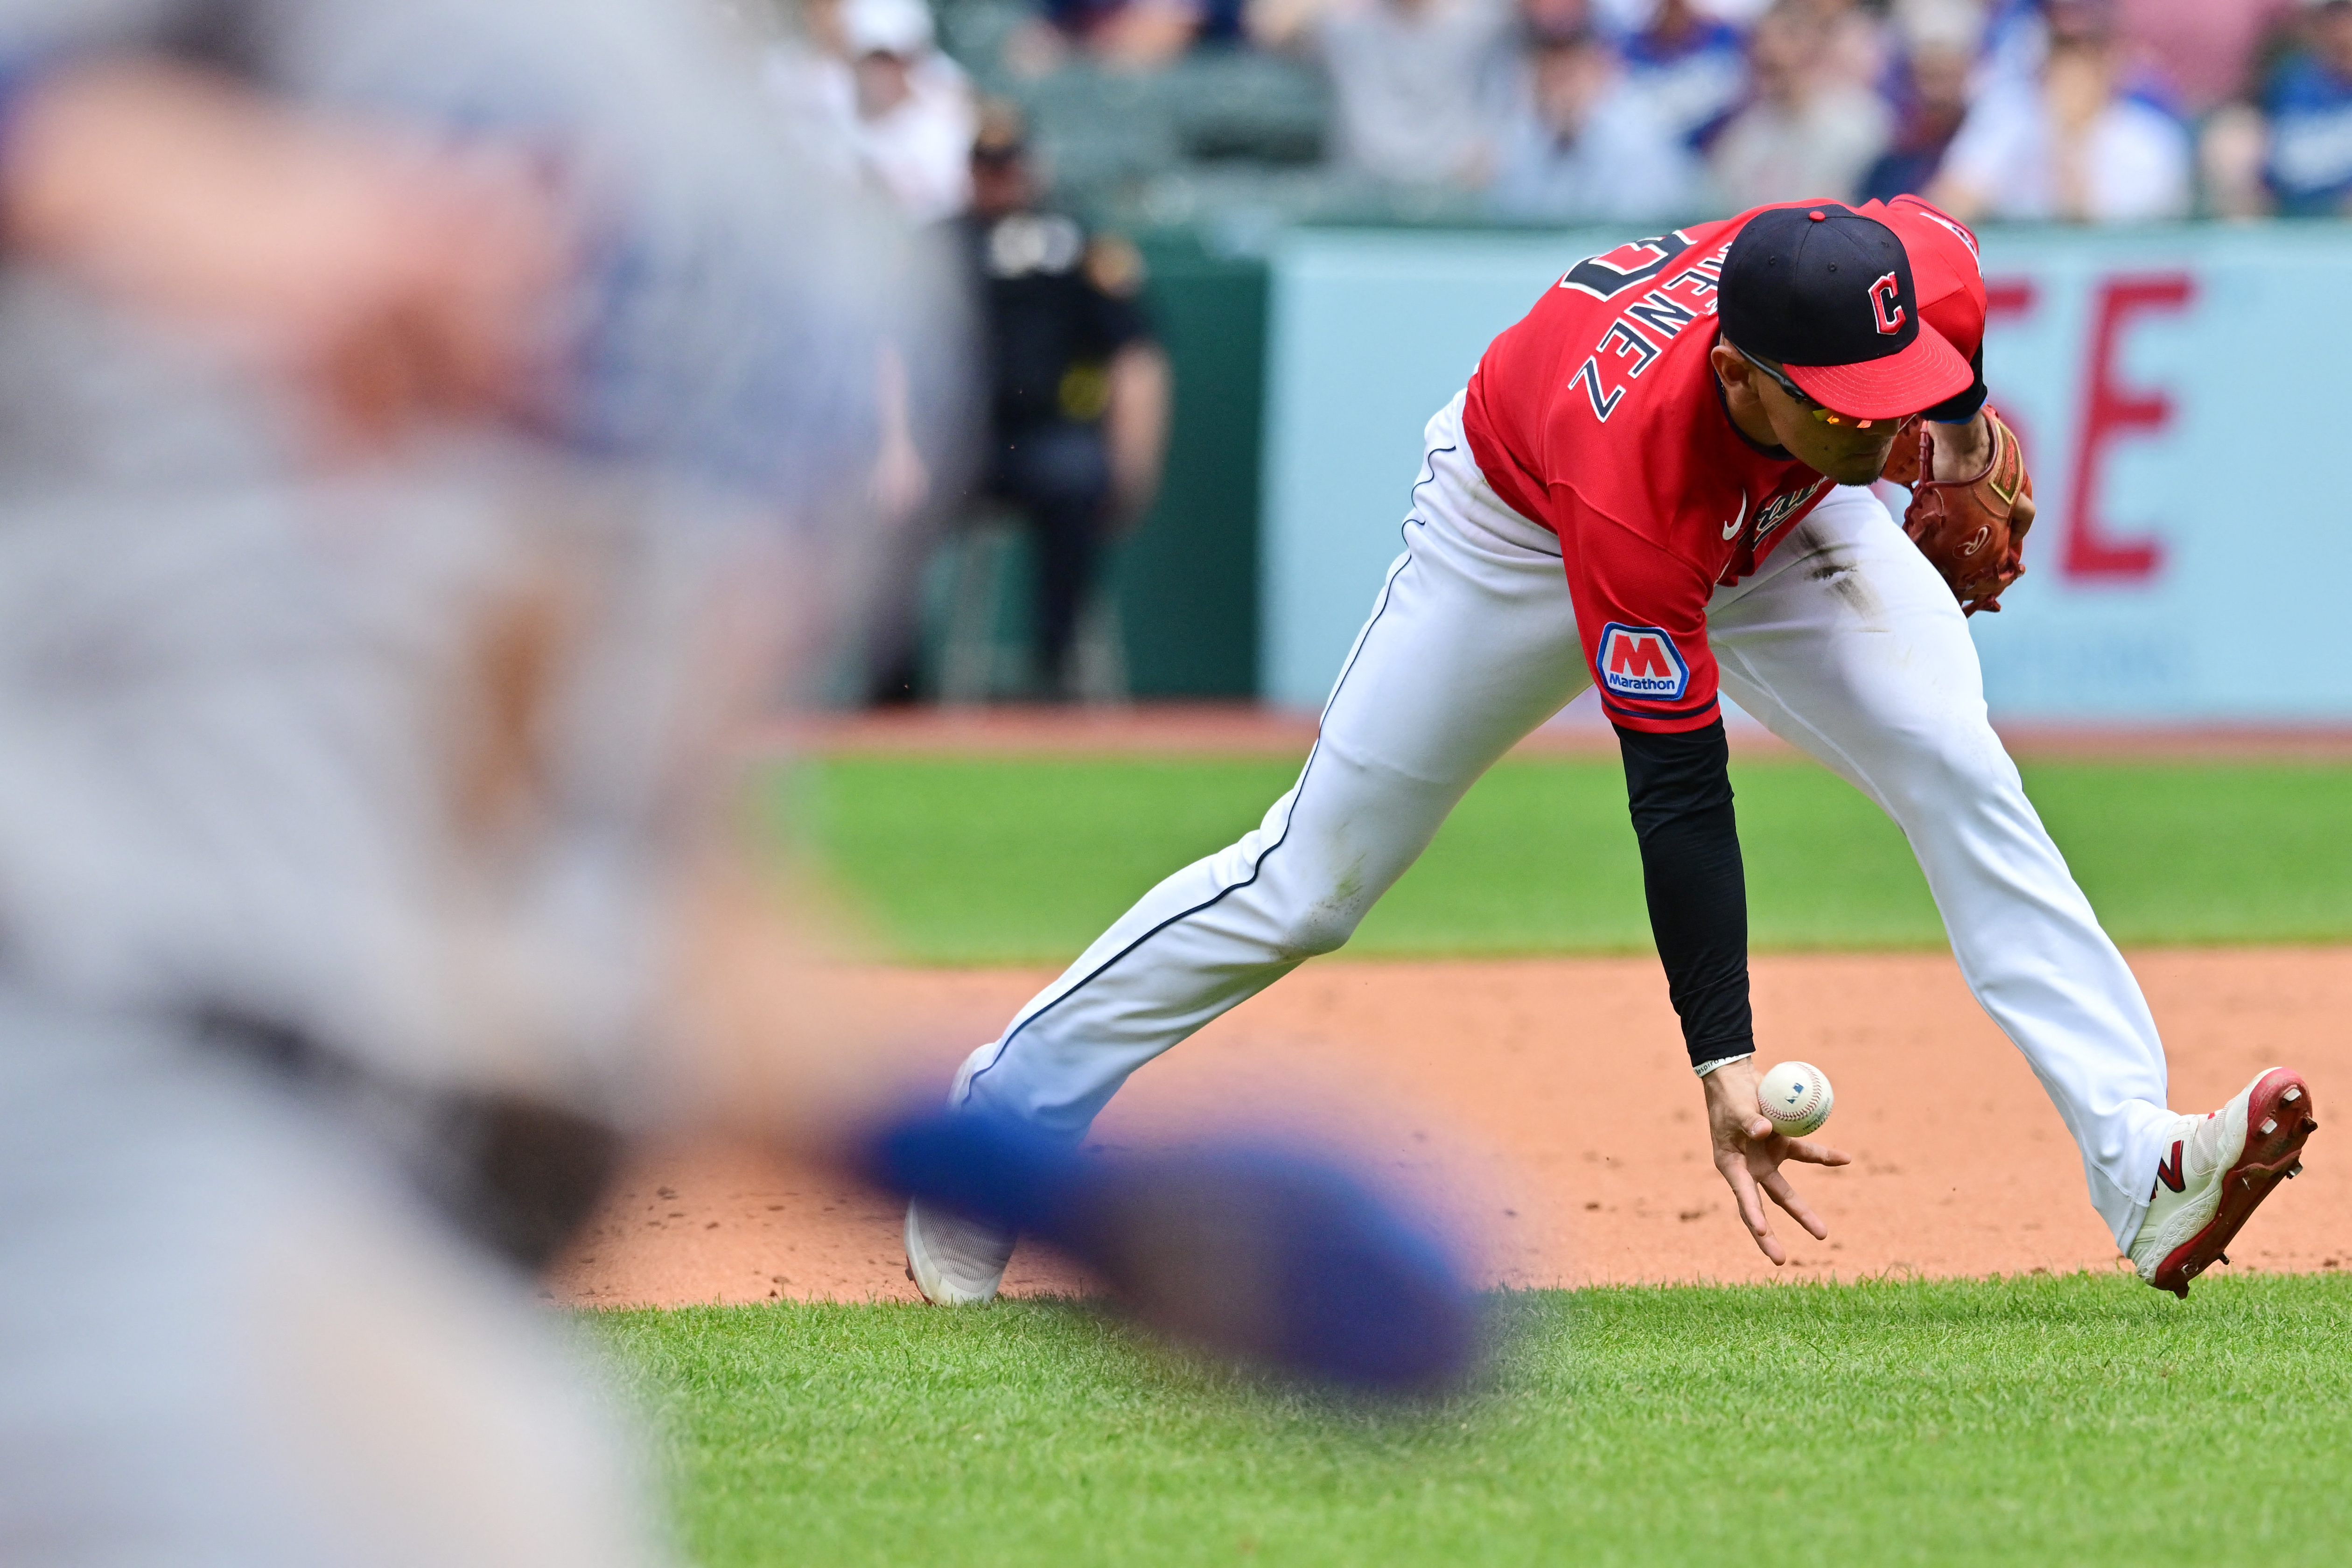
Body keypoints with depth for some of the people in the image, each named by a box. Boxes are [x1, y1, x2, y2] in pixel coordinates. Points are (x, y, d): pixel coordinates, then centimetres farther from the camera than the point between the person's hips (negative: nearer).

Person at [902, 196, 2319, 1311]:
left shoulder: (1915, 267, -36)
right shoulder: (1625, 467, -46)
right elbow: (1678, 793, -42)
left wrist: (1961, 418, -4)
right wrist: (1724, 1064, -46)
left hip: (1783, 524, 4)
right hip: (1523, 529, -4)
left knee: (1962, 780, -20)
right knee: (1311, 880, 1)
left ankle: (2144, 1173, -28)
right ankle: (1012, 1107, 21)